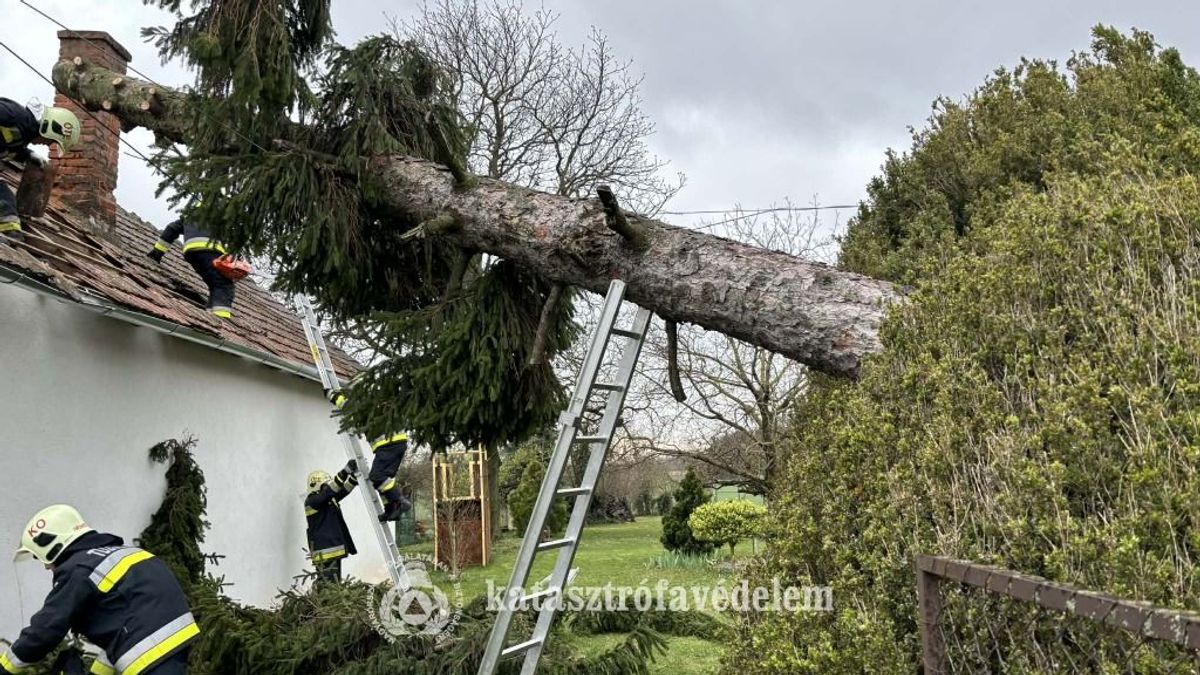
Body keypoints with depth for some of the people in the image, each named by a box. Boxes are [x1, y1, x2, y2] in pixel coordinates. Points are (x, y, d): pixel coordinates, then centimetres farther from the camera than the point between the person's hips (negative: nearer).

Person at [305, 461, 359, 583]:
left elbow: (344, 490, 12)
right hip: (324, 553, -10)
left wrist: (355, 474, -4)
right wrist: (345, 472, -31)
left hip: (334, 550, 10)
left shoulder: (329, 500, 17)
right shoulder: (311, 501, -9)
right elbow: (329, 491, -23)